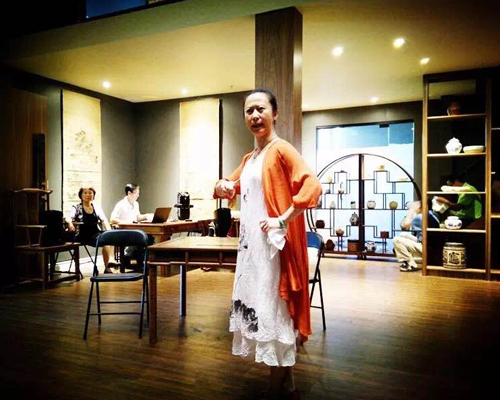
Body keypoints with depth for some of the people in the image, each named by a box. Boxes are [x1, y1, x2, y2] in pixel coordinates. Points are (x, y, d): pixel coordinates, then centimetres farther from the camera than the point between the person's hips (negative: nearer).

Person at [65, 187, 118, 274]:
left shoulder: (97, 207, 17)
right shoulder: (76, 208, 8)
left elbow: (104, 220, 11)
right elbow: (69, 218, -8)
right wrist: (70, 223, -33)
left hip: (97, 234, 4)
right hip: (83, 236, -4)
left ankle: (111, 259, -38)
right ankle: (107, 267, -29)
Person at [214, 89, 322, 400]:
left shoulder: (282, 150, -10)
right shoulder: (249, 158, 15)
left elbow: (312, 187, -24)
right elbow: (231, 186, 26)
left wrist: (283, 221, -22)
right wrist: (223, 187, 3)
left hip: (272, 244, -9)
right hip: (250, 244, 9)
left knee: (275, 310, 0)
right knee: (255, 306, 14)